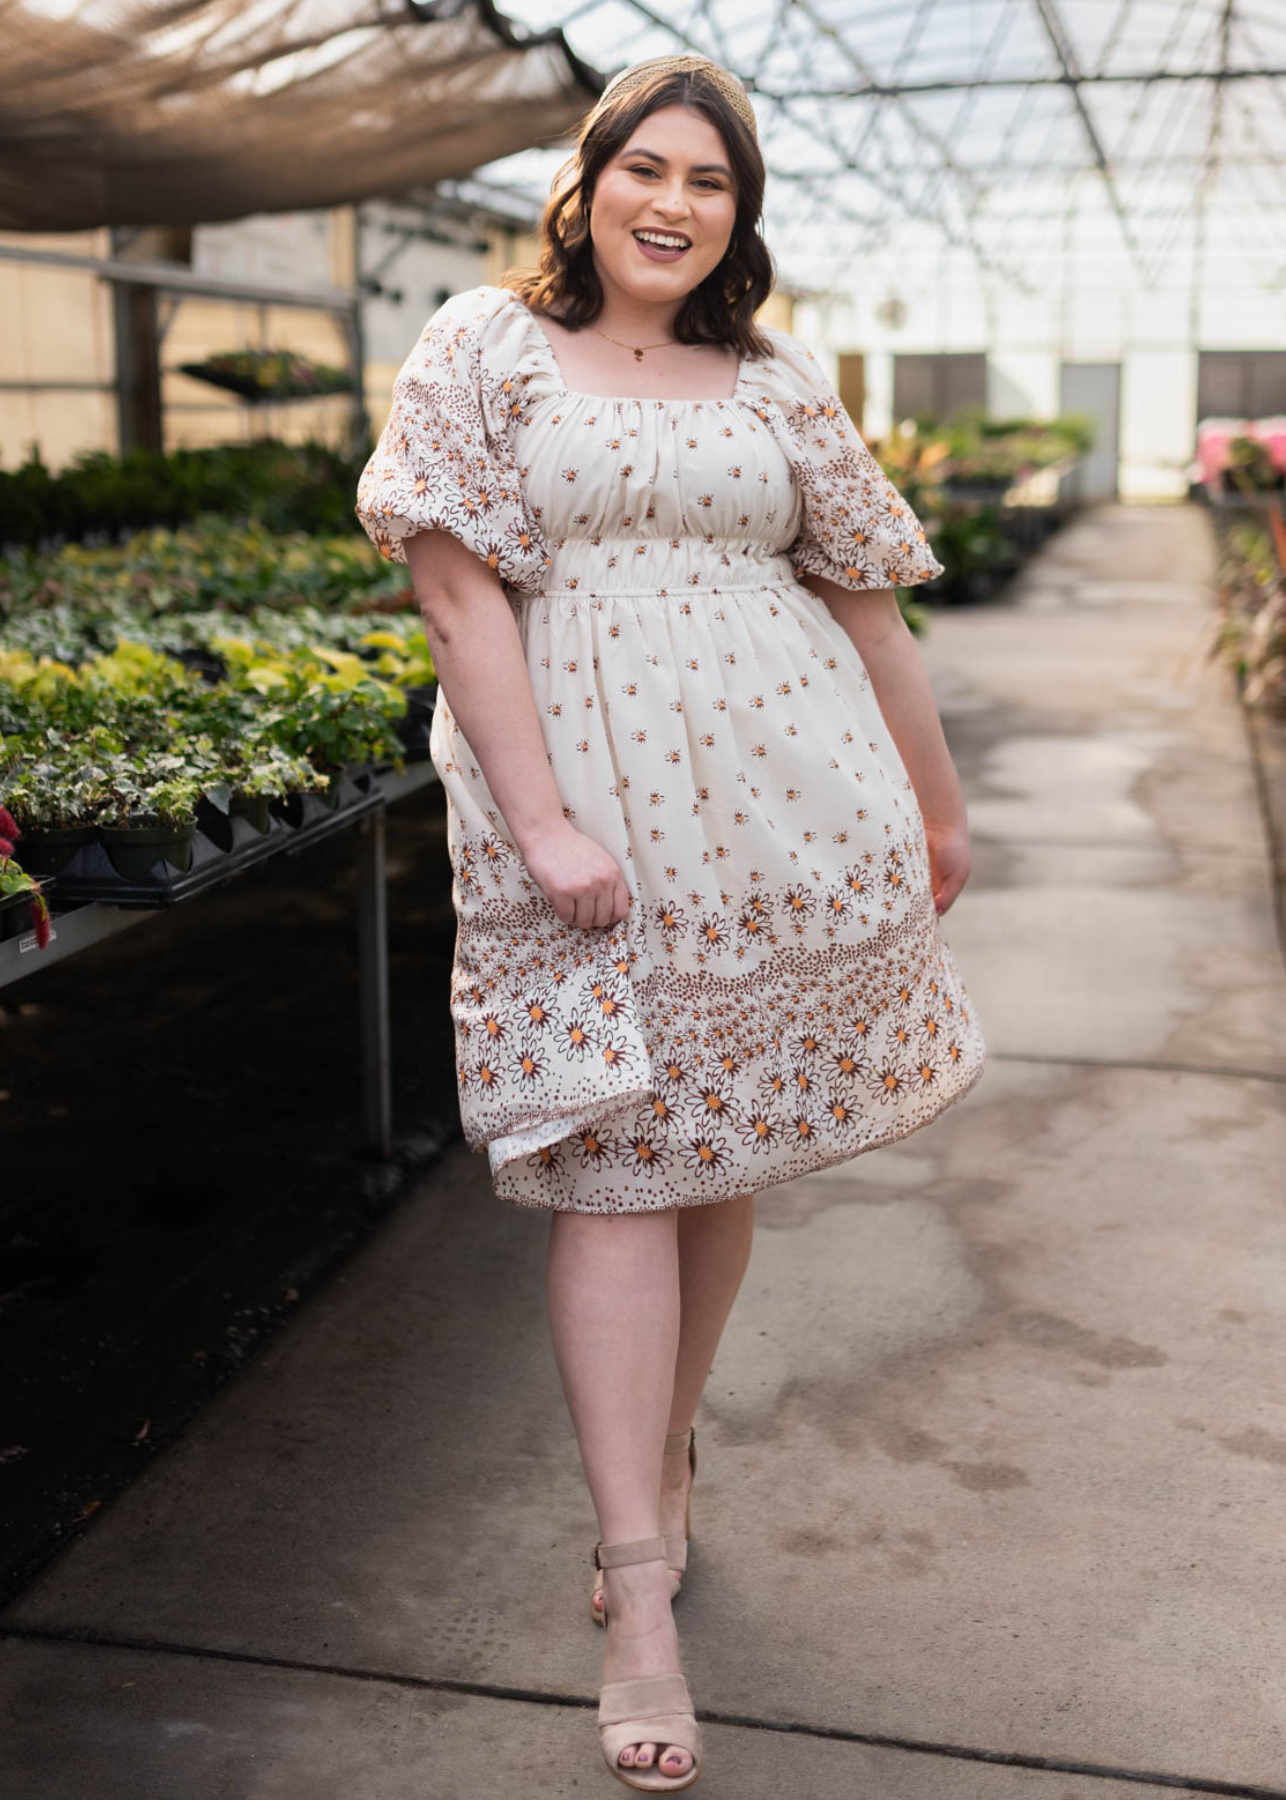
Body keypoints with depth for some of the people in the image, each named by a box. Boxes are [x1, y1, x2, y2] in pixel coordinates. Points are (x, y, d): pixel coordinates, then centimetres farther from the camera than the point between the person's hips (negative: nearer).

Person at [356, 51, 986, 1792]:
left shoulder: (779, 380, 12)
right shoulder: (483, 346, 4)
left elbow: (865, 598, 16)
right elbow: (460, 588, -5)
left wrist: (937, 803, 19)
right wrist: (543, 821, -14)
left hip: (785, 801, 3)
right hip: (576, 803, -3)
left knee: (724, 1146, 9)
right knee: (610, 1155, -6)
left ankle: (661, 1465, 31)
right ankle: (639, 1599, -2)